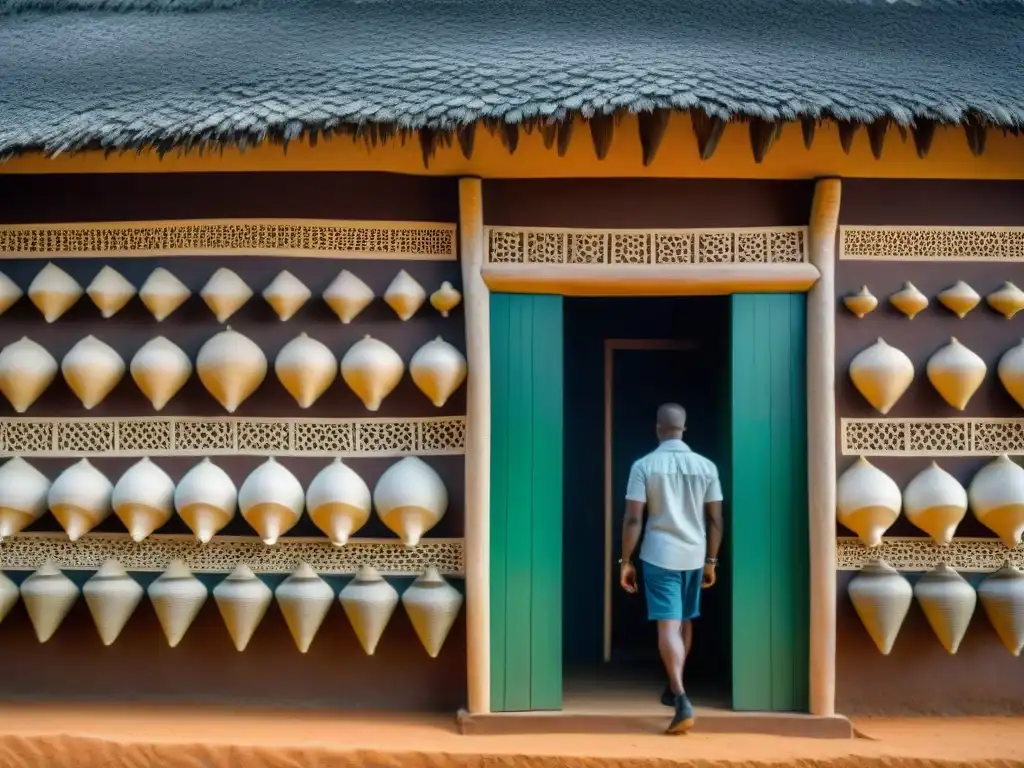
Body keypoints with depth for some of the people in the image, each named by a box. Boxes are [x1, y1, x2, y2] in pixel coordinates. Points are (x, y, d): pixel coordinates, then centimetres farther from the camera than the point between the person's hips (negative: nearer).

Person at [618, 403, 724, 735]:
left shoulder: (644, 465, -7)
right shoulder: (706, 466, 1)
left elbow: (633, 519, -10)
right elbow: (715, 519, 3)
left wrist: (625, 561, -2)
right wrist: (711, 561, 13)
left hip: (659, 557, -4)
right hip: (693, 556, 4)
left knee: (668, 626, -7)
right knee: (684, 622, 20)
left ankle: (682, 700, -20)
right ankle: (673, 689, 35)